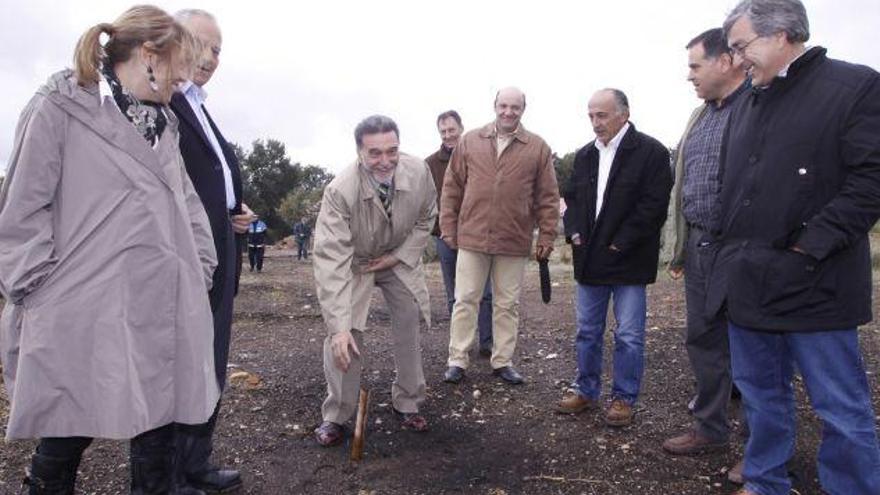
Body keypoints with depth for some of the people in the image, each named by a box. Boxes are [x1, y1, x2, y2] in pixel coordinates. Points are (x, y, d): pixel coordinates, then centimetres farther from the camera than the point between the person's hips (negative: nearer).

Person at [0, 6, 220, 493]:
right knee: (67, 432, 8)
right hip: (84, 311, -5)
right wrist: (39, 295, -7)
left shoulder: (163, 123, 16)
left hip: (163, 311, 6)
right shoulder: (59, 109, -3)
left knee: (158, 424, 10)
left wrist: (199, 269, 10)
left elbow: (185, 203, 18)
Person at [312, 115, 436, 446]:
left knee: (409, 330, 6)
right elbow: (331, 260, -39)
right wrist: (339, 327, -44)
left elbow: (426, 219, -3)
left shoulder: (419, 172, -25)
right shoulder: (340, 191, -36)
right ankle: (335, 417, 7)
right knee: (343, 337, -12)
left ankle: (407, 405, 26)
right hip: (354, 263, -3)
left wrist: (401, 256, -14)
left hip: (399, 259, 4)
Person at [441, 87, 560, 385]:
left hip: (515, 241, 0)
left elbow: (548, 198, 2)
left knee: (507, 304, 10)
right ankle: (457, 361, 17)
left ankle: (502, 361, 24)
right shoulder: (470, 142, 4)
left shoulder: (538, 148, 2)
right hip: (471, 237, 0)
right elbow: (452, 188, 6)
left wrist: (546, 237, -1)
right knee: (465, 301, 6)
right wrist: (448, 228, 3)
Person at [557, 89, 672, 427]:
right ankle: (587, 392, 27)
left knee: (629, 335, 3)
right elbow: (572, 198, 17)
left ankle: (624, 399, 18)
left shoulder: (650, 152, -8)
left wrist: (620, 244, -16)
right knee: (587, 331, 13)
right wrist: (573, 231, 0)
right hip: (589, 259, 6)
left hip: (627, 261, -6)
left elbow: (654, 204, -14)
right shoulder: (585, 155, 12)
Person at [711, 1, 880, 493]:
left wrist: (808, 248, -17)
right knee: (763, 397, 17)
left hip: (812, 284, -6)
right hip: (747, 282, 7)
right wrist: (732, 250, 11)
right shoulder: (747, 106, 15)